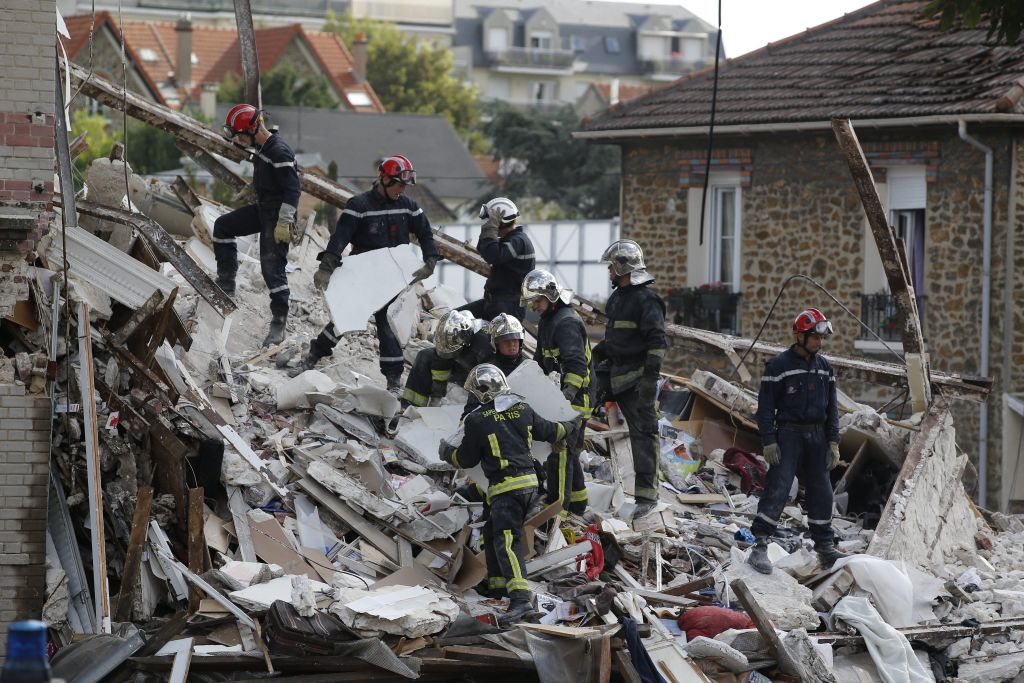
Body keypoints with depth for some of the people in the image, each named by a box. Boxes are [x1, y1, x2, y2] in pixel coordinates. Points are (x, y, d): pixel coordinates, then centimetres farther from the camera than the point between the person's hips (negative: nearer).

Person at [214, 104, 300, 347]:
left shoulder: (279, 152, -24)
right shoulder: (262, 148, 7)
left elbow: (292, 190, -26)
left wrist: (284, 223, -27)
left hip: (277, 216, -10)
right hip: (262, 210, 10)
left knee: (272, 267, -8)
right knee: (222, 226, 15)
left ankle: (279, 323, -1)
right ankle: (226, 285, 16)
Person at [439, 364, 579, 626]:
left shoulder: (477, 421, -9)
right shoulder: (523, 410, 7)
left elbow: (466, 459, 1)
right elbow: (548, 431, 21)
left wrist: (447, 452, 22)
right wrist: (569, 428, 42)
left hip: (505, 487, -8)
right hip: (530, 481, 8)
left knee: (505, 541, -17)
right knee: (492, 531, 24)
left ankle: (520, 597, -32)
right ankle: (498, 582, 32)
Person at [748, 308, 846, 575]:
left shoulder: (825, 367, 11)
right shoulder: (778, 365, -7)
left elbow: (832, 407, 16)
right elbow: (765, 406, -7)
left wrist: (833, 442, 9)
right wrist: (769, 441, -14)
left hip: (817, 436, 6)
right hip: (788, 435, -6)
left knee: (821, 492, 8)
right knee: (777, 489, -13)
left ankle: (825, 547, 17)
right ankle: (759, 547, -13)